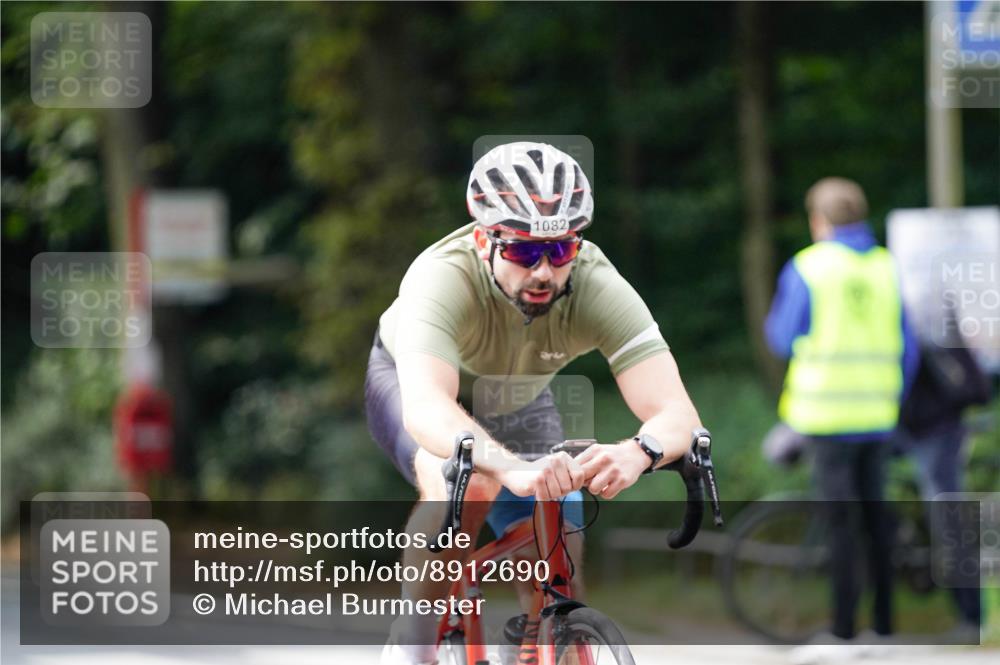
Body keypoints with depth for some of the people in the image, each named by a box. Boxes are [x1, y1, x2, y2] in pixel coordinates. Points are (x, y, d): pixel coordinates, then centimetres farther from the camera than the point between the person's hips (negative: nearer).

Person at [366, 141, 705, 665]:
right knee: (465, 483, -35)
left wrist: (638, 452, -65)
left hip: (518, 405, 3)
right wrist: (514, 468, -73)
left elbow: (678, 413, -42)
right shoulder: (444, 277, -41)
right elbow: (425, 410, -56)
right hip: (411, 382, -3)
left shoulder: (598, 288, -34)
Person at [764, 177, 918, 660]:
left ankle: (843, 632, -6)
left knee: (841, 520, -5)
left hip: (827, 413, -5)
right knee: (876, 518, 12)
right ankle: (884, 625, 16)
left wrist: (774, 314, 20)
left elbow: (783, 340, -2)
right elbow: (907, 350, 9)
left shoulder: (807, 268, -6)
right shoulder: (885, 268, 7)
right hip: (877, 414, 5)